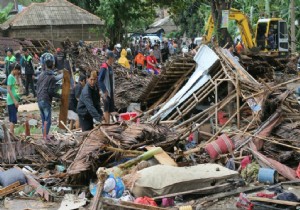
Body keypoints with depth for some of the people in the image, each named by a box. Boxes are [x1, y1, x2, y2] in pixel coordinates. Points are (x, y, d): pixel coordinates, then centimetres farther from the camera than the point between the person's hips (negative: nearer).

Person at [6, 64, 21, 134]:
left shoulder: (14, 77, 13)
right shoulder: (10, 77, -13)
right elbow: (9, 90, -19)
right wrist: (14, 100, -21)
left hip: (14, 100, 9)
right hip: (11, 101, -9)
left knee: (12, 119, 12)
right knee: (13, 119, -12)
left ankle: (12, 134, 17)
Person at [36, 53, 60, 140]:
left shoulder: (41, 75, 8)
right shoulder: (52, 77, -13)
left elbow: (37, 87, 13)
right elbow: (51, 91, -16)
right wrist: (59, 96, -3)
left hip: (39, 99, 7)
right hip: (46, 100, -7)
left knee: (43, 118, 15)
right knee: (47, 119, 0)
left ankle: (44, 134, 21)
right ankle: (46, 135, -2)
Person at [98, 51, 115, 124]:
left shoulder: (110, 67, 13)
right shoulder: (104, 68, -15)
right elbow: (100, 80, -19)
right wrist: (104, 92, -22)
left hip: (110, 91, 9)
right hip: (106, 92, -9)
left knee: (110, 109, 12)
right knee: (106, 109, -6)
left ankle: (108, 123, 18)